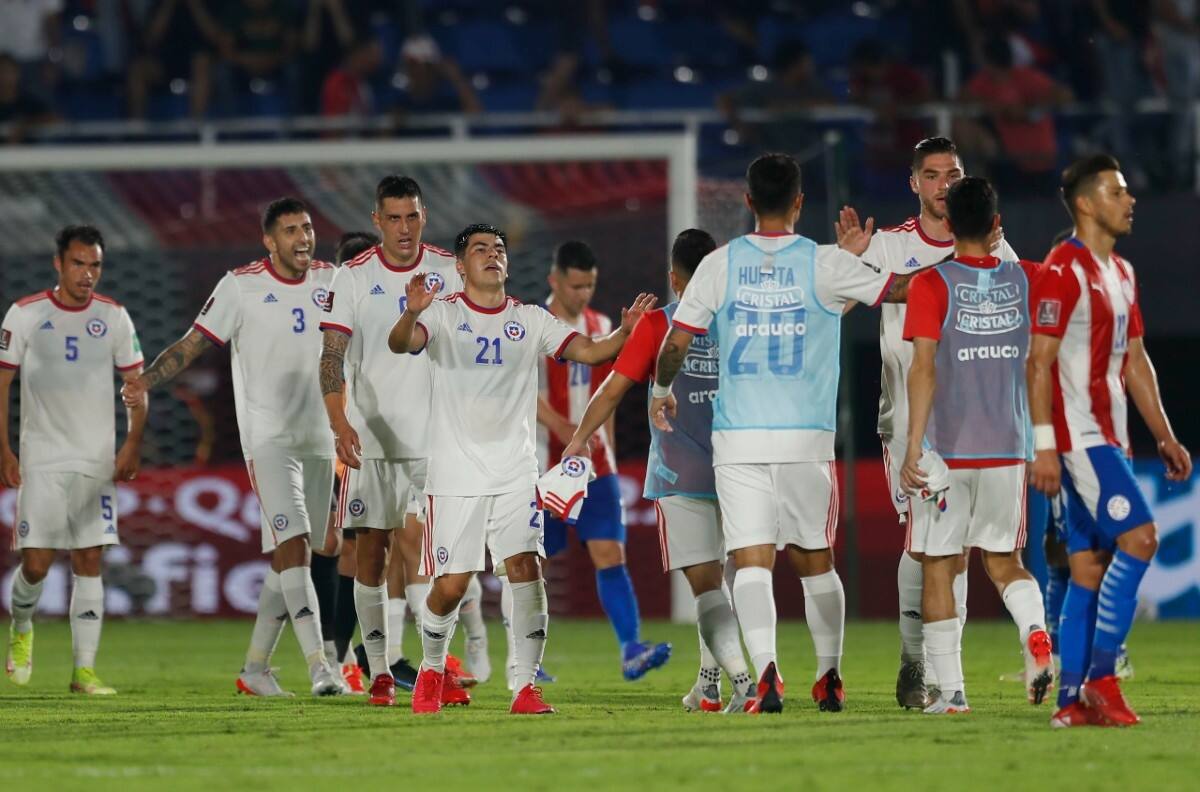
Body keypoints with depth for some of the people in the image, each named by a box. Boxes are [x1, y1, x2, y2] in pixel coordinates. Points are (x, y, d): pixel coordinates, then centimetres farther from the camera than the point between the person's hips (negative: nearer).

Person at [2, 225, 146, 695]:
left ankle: (84, 670, 1)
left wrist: (133, 444, -2)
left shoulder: (114, 318, 5)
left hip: (98, 461, 2)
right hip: (41, 458, -2)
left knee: (90, 561, -2)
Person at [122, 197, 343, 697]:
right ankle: (319, 669, -24)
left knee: (291, 557, 8)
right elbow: (194, 342, -5)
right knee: (291, 545, -17)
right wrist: (146, 380, -18)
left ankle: (255, 668, 19)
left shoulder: (329, 281, 6)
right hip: (268, 438, -5)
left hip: (318, 439, 5)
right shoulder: (242, 286, -6)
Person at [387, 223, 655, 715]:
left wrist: (626, 330, -19)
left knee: (526, 569, -13)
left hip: (515, 472, 2)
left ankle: (525, 688, -9)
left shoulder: (531, 320, 9)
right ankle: (432, 670, 25)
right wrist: (412, 313, -41)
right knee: (450, 586, -2)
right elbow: (400, 344, -19)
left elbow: (588, 351, 1)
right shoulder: (442, 315, 0)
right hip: (455, 474, -2)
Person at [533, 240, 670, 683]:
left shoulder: (600, 327, 12)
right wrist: (563, 429, -33)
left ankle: (631, 650, -18)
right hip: (544, 464, -4)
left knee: (610, 553, -9)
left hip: (594, 464, 4)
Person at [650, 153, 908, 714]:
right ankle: (829, 679, 23)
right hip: (807, 437, 0)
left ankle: (765, 673, -21)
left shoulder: (720, 264, 1)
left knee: (751, 561, -3)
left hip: (737, 437, 0)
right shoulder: (825, 264, -1)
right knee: (815, 560, 13)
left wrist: (662, 390, 22)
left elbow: (676, 341, 4)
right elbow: (904, 290, 5)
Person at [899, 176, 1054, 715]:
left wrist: (914, 444, -16)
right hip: (1007, 448, 4)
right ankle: (1036, 633, -13)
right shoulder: (1025, 280, 2)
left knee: (939, 567, 5)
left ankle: (950, 690, 2)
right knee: (1003, 562, 16)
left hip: (946, 449, -4)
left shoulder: (931, 286, -9)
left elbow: (923, 368, -16)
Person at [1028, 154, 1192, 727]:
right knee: (1138, 536, -18)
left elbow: (1135, 362, 22)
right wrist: (1044, 445, -19)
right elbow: (1038, 362, -14)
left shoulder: (1122, 273, 17)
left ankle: (1073, 700, 4)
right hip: (1077, 436, -9)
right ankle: (1100, 677, -14)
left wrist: (1165, 437, 18)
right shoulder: (1063, 270, -10)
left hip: (1107, 438, 9)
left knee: (1090, 567, 5)